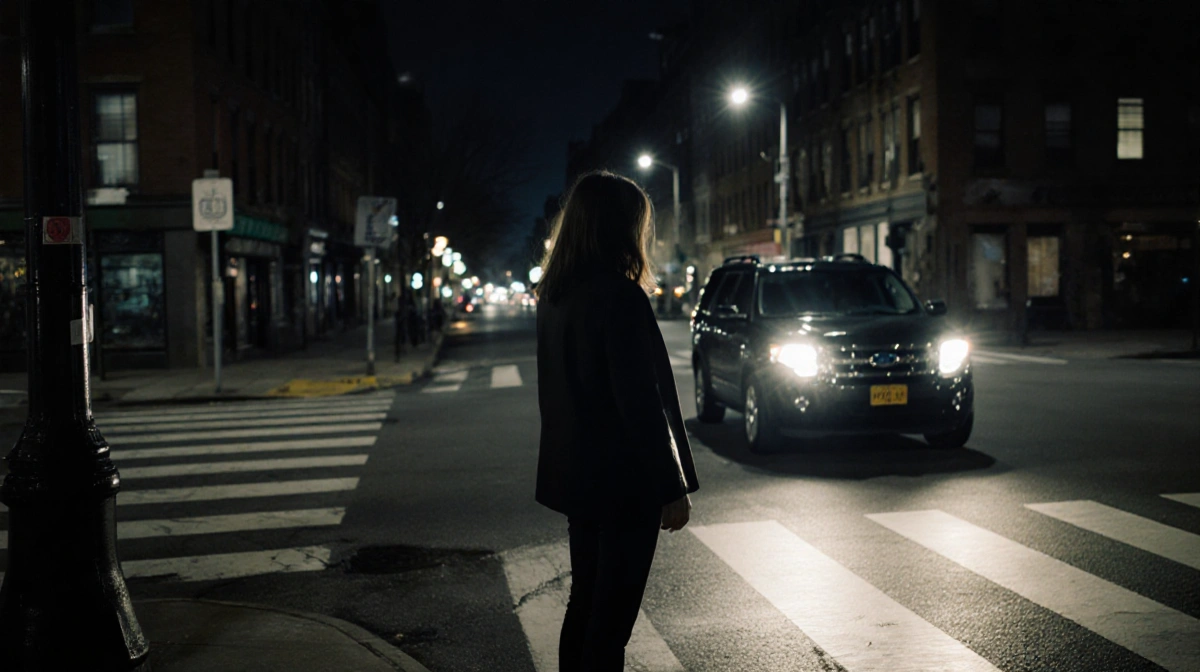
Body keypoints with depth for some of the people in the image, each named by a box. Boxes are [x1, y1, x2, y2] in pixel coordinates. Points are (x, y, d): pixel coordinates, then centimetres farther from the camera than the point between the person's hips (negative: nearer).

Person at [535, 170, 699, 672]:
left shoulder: (554, 297, 7)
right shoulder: (620, 297, -19)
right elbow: (642, 402, -20)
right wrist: (673, 487, -13)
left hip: (575, 475, 8)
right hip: (623, 480, -8)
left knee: (584, 602, 18)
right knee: (612, 616, 2)